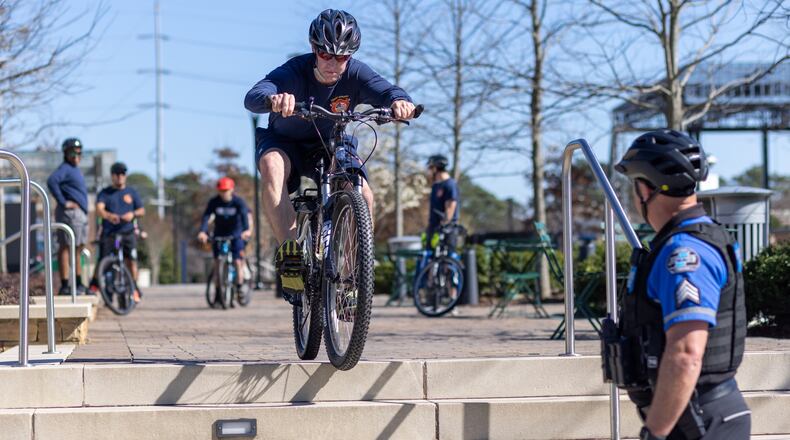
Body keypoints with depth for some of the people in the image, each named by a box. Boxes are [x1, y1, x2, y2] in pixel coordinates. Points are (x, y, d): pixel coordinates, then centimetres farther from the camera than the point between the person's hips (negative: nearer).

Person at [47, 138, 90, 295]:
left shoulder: (75, 169, 20)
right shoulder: (65, 169, -11)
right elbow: (51, 181, -29)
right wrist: (63, 202, -24)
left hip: (80, 213, 10)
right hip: (70, 212, -10)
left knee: (79, 248, 15)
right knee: (66, 247, -9)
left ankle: (79, 284, 23)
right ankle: (65, 286, -11)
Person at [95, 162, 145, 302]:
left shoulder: (131, 192, 15)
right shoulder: (104, 193, 8)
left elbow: (142, 210, 11)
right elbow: (99, 209, -9)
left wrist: (132, 214, -13)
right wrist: (109, 215, -32)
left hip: (128, 232, 1)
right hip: (109, 233, -1)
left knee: (131, 260, -8)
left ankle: (134, 290, 2)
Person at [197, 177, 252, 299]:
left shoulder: (238, 201, -14)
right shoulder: (214, 202, -11)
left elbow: (245, 215, -29)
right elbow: (206, 217, -22)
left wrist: (247, 230, -48)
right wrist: (202, 232, -40)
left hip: (236, 235, -1)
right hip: (219, 235, 2)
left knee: (238, 262, -12)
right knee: (217, 263, -8)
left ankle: (239, 288, -1)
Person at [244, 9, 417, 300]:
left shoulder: (355, 74, -21)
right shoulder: (293, 73, -28)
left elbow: (386, 90, -39)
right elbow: (252, 97, -46)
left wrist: (400, 101, -65)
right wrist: (274, 99, -72)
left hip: (330, 146, 2)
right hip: (285, 143, -2)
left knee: (364, 196, -22)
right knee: (272, 166, -38)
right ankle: (290, 251, -41)